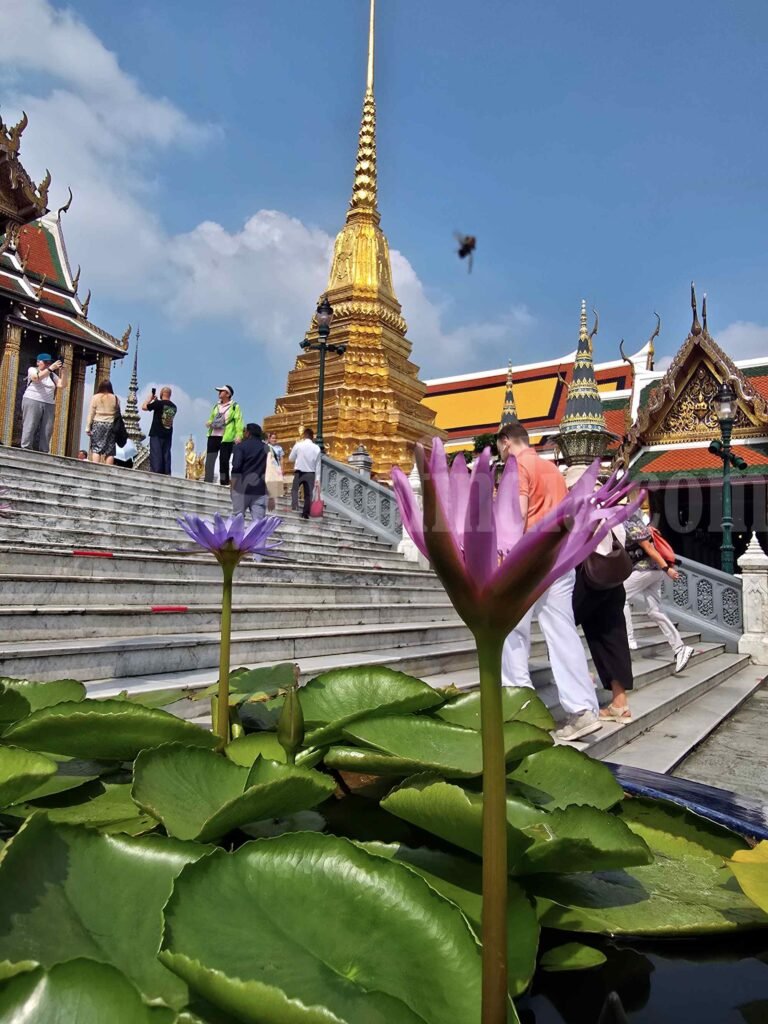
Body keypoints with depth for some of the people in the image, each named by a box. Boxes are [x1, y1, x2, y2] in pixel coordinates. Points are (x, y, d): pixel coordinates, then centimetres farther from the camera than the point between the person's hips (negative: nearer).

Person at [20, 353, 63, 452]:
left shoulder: (52, 375, 19)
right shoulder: (32, 369, 8)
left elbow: (62, 384, 5)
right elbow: (37, 378, -14)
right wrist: (51, 368, -19)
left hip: (49, 406, 4)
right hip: (33, 402, -4)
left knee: (46, 433, -4)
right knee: (29, 429, -9)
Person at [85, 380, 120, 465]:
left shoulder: (95, 397, 2)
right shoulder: (115, 398, 7)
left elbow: (91, 413, 0)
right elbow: (118, 414, 5)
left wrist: (88, 427, 1)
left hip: (97, 424, -1)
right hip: (111, 425, 1)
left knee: (96, 448, -3)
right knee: (110, 451, 0)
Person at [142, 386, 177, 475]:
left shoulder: (158, 403, -10)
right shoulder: (174, 406, 8)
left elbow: (144, 407, -3)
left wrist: (150, 398, 11)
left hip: (157, 434, -5)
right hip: (168, 434, 5)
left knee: (155, 454, -6)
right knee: (166, 454, 5)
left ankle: (155, 472, -11)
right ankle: (166, 474, 2)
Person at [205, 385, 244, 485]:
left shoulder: (234, 406, 1)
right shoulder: (216, 406, 19)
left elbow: (238, 421, -8)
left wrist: (239, 435, -19)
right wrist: (209, 423, 4)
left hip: (226, 438, -6)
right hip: (213, 436, 6)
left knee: (224, 461, -2)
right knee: (209, 460, -2)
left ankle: (224, 483, 5)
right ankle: (207, 482, -1)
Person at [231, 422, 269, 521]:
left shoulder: (242, 446, 0)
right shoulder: (266, 448, 14)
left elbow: (236, 467, -10)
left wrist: (233, 486, -2)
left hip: (243, 487, -3)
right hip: (260, 489, 3)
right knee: (259, 520, -1)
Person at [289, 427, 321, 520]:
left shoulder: (298, 445, -7)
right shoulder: (317, 448, -2)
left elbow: (290, 459, 3)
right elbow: (318, 464, 3)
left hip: (299, 472, -1)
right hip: (311, 473, 1)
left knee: (294, 489, 16)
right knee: (308, 494, 8)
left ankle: (295, 505, -6)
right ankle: (305, 513, 6)